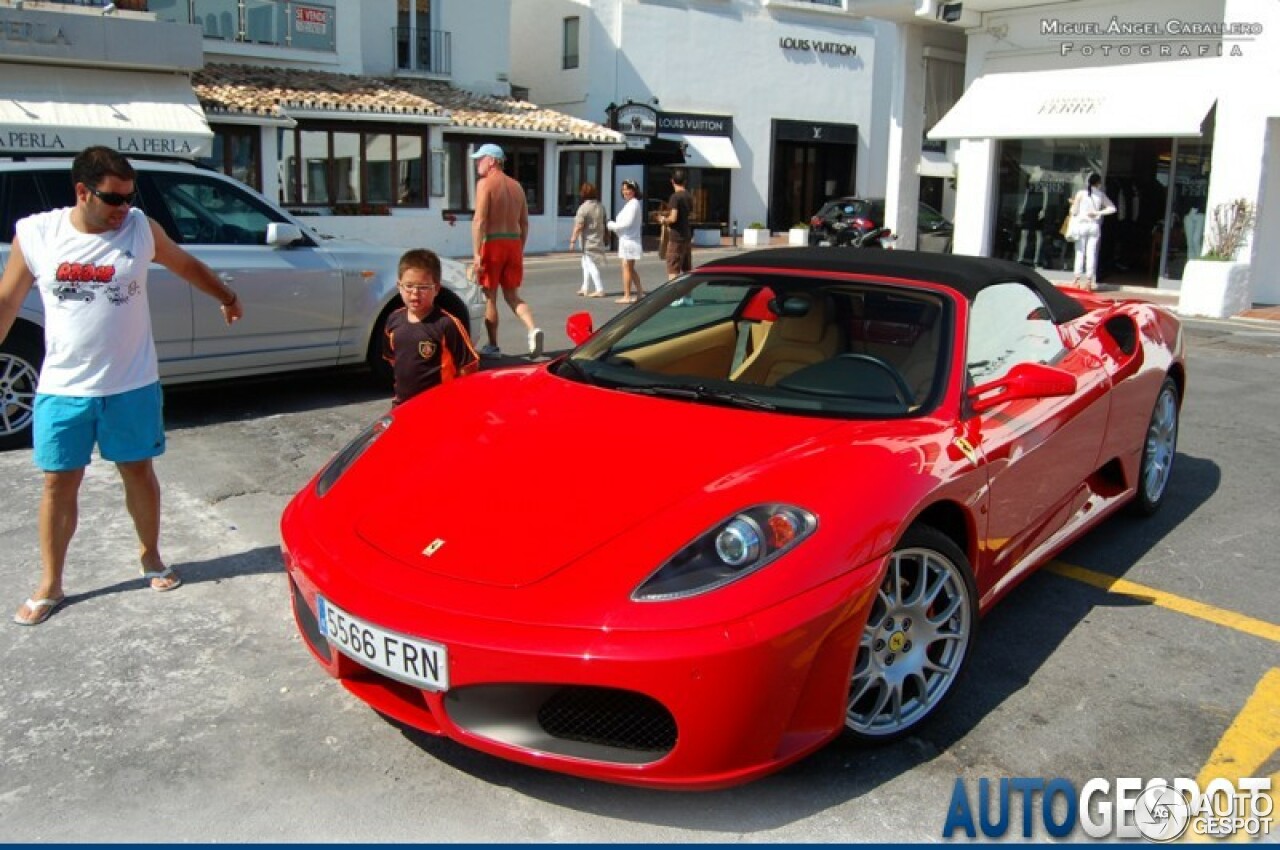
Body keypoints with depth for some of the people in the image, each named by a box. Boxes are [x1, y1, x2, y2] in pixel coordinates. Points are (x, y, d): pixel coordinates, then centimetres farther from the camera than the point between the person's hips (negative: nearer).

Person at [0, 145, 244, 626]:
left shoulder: (141, 229, -5)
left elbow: (187, 266, 13)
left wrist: (227, 298, 26)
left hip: (131, 385, 0)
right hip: (62, 388, 0)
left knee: (138, 472, 13)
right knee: (59, 483, 7)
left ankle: (151, 560, 33)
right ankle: (49, 587, 21)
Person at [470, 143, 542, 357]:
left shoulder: (485, 183, -6)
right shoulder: (516, 186, 14)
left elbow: (479, 220, -15)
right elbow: (525, 223, 15)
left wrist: (477, 253, -17)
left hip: (493, 243, -6)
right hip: (514, 243, 6)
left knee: (490, 297, 5)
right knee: (512, 295, 12)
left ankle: (492, 346, 11)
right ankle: (533, 329, -12)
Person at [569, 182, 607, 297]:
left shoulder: (583, 208, -16)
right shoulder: (601, 206, 6)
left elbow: (578, 226, -19)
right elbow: (604, 223, 14)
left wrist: (573, 240, -14)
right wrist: (604, 236, 25)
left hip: (588, 242, -7)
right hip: (599, 240, 8)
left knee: (591, 266, -4)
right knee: (586, 264, 19)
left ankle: (599, 289, -7)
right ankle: (586, 288, 24)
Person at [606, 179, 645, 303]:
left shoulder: (633, 204, -14)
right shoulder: (630, 204, 16)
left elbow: (627, 223, -22)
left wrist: (612, 225, -11)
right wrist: (615, 227, 6)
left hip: (629, 240, -10)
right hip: (627, 240, 10)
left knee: (626, 267, -7)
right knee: (631, 268, 17)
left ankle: (627, 296, -3)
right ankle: (640, 292, 24)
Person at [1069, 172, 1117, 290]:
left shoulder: (1081, 193, -3)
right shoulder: (1101, 195, 3)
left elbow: (1074, 211, -4)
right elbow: (1112, 208, 2)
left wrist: (1073, 204, 14)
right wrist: (1098, 212, -1)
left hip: (1081, 225, -1)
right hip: (1094, 226, 1)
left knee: (1080, 253, 3)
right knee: (1091, 253, 2)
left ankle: (1077, 279, 0)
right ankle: (1089, 280, 1)